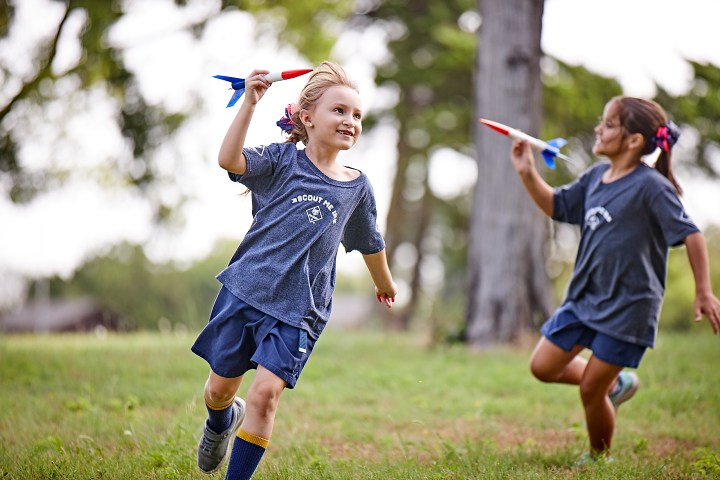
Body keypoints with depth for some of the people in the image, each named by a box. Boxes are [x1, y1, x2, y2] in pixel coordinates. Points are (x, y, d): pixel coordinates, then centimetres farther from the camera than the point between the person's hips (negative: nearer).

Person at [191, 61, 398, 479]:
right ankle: (222, 422, 49)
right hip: (245, 289, 0)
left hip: (299, 309, 0)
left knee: (266, 394, -14)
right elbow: (230, 160, -21)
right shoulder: (283, 160, -3)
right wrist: (250, 104, -30)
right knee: (220, 388, 13)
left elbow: (370, 244, 21)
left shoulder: (358, 187, 4)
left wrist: (385, 283, 33)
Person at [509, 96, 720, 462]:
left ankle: (599, 459, 23)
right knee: (543, 367, 8)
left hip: (627, 307, -7)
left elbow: (690, 235, -16)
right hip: (582, 297, 8)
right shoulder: (596, 176, 5)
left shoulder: (651, 186, -17)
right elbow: (556, 205, 18)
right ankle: (616, 384, 29)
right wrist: (527, 172, 2)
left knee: (590, 390, -2)